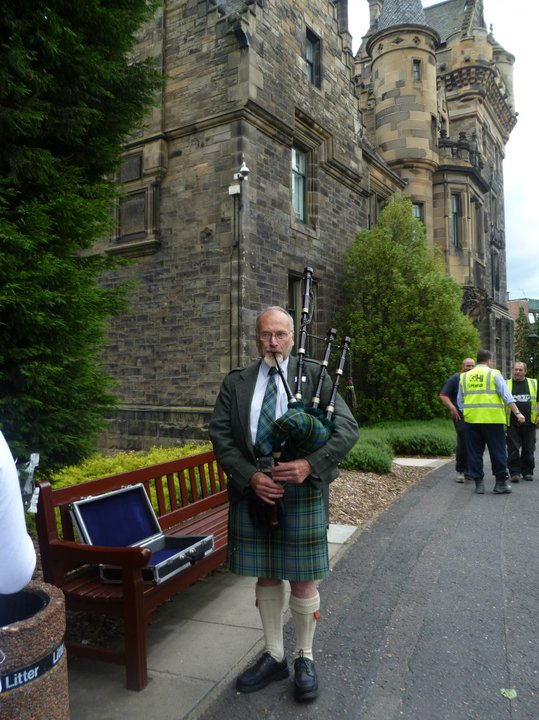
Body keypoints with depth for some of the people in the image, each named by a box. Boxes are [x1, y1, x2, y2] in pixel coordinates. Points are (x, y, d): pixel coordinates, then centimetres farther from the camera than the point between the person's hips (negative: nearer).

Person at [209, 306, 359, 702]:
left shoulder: (314, 375, -2)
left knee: (303, 579, 9)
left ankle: (305, 658, 32)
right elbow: (220, 435, 0)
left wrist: (311, 464, -21)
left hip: (302, 491, -2)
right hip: (253, 491, 3)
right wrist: (250, 476, -14)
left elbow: (348, 428, -8)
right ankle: (274, 657, 35)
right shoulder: (236, 383, 5)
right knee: (265, 577, 15)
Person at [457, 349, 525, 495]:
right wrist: (517, 413, -6)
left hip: (471, 420, 3)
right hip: (492, 419, -3)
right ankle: (501, 483, 11)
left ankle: (478, 483, 11)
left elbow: (460, 402, 14)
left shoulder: (464, 377, 12)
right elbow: (507, 396, -6)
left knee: (474, 452, 8)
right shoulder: (494, 374, 1)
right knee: (498, 452, 6)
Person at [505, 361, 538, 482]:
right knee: (513, 450, -2)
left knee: (528, 449, 8)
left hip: (529, 423, 1)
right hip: (512, 424, -1)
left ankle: (528, 472, 19)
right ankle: (515, 473, 4)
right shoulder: (506, 385, 7)